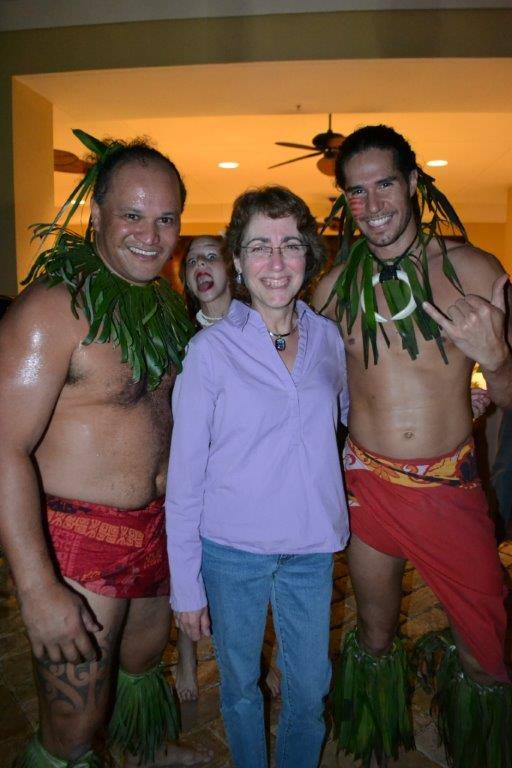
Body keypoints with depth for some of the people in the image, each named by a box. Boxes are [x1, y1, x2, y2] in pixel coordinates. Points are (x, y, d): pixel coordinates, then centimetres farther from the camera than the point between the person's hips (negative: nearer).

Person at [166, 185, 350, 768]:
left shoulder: (328, 337, 0)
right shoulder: (210, 349, -11)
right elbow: (185, 474, -8)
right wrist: (185, 585, -7)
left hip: (312, 546, 3)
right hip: (232, 549, -2)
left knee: (310, 688, 16)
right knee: (239, 683, 18)